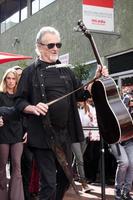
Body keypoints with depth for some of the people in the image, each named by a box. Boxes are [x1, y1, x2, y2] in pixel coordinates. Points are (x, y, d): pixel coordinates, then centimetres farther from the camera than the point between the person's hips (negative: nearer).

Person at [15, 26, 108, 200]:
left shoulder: (65, 71, 13)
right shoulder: (31, 72, -2)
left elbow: (81, 94, 16)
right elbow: (19, 102, -4)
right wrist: (33, 108, -23)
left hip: (65, 133, 6)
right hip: (43, 135, -5)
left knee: (65, 178, 17)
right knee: (48, 183, -3)